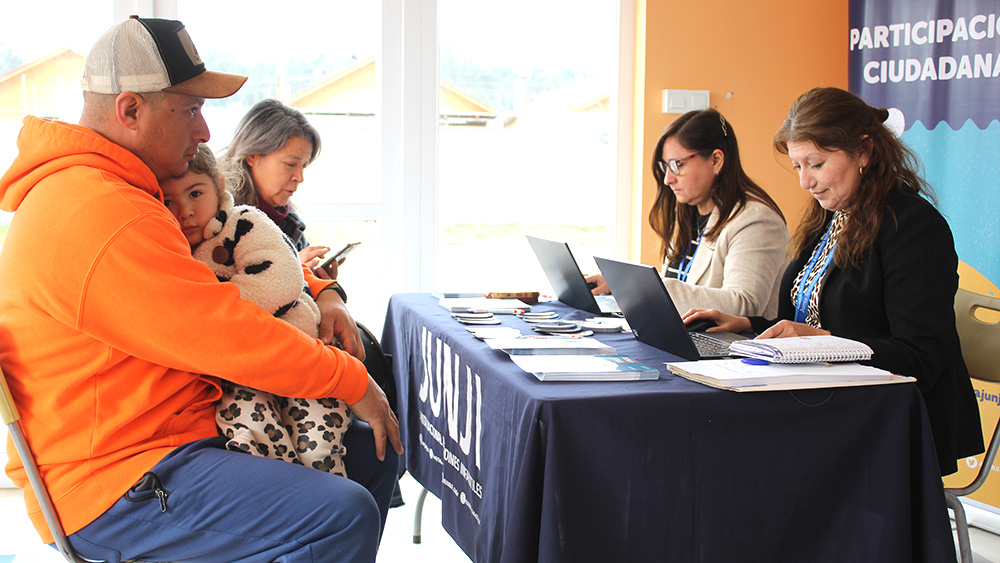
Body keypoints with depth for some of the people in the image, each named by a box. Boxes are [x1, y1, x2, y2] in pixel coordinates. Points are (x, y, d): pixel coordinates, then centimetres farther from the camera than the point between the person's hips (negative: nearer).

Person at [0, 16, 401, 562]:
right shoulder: (101, 219, -25)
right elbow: (235, 338, -23)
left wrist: (320, 293, 8)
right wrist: (352, 380, -10)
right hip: (114, 491, -11)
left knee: (371, 450, 12)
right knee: (343, 515, -26)